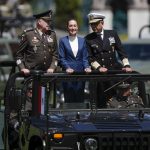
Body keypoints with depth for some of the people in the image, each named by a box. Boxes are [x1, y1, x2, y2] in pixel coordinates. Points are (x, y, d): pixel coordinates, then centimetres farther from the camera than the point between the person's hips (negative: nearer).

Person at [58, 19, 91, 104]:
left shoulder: (82, 40, 11)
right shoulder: (63, 41, 4)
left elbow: (85, 57, 9)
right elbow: (62, 58, 0)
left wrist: (86, 67, -8)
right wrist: (67, 68, -15)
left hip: (80, 72, 2)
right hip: (68, 72, -2)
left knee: (80, 98, 1)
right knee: (69, 98, -4)